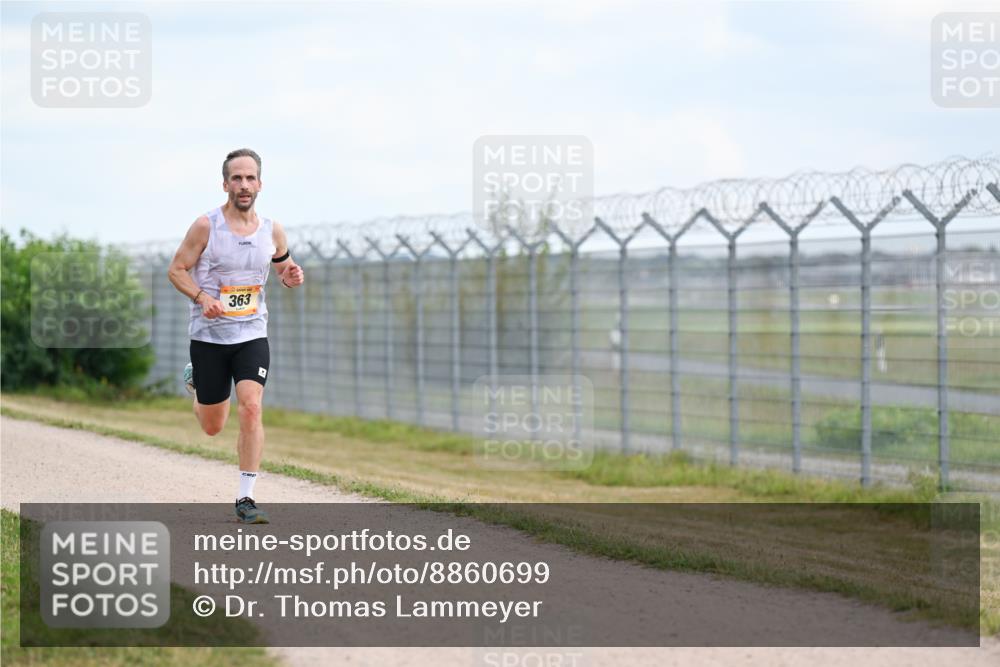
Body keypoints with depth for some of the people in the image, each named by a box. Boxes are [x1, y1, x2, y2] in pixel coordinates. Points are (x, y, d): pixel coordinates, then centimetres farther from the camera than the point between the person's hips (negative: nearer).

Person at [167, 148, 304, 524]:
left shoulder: (272, 231, 1)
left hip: (252, 336, 2)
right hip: (209, 336, -1)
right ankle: (194, 382, 46)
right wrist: (202, 298, -21)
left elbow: (285, 268, 18)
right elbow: (176, 270, -4)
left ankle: (245, 499, -11)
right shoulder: (206, 226, -9)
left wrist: (291, 278, -7)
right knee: (212, 427, 9)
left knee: (251, 409, -19)